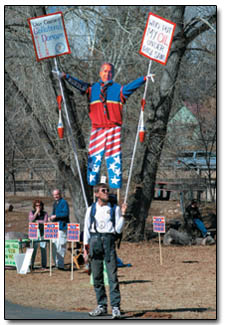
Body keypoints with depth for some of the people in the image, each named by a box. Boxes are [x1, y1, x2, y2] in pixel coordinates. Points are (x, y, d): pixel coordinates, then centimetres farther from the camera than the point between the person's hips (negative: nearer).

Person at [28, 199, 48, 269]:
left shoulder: (45, 213, 7)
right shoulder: (32, 212, 9)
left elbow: (45, 222, -5)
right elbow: (31, 220, -7)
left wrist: (36, 221, -8)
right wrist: (37, 212, -8)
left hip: (43, 233, 0)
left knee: (43, 249, -1)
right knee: (33, 249, -7)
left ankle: (44, 265, 5)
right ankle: (31, 265, -5)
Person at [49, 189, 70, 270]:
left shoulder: (64, 202, -8)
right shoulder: (55, 203, 20)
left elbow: (65, 213, -18)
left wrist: (55, 216, -16)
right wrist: (51, 217, 8)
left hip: (62, 227, -9)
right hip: (55, 227, 9)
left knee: (60, 246, -11)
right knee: (54, 246, 9)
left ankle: (60, 265, -10)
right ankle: (57, 264, 17)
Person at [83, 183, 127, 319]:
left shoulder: (114, 209, 6)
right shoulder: (91, 209, 10)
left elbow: (118, 229, 2)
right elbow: (87, 228, 13)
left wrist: (122, 214, -9)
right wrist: (86, 248, 8)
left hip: (109, 240, -2)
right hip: (95, 240, 2)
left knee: (112, 275, -9)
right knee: (97, 276, 5)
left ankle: (116, 307, -9)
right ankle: (102, 306, 14)